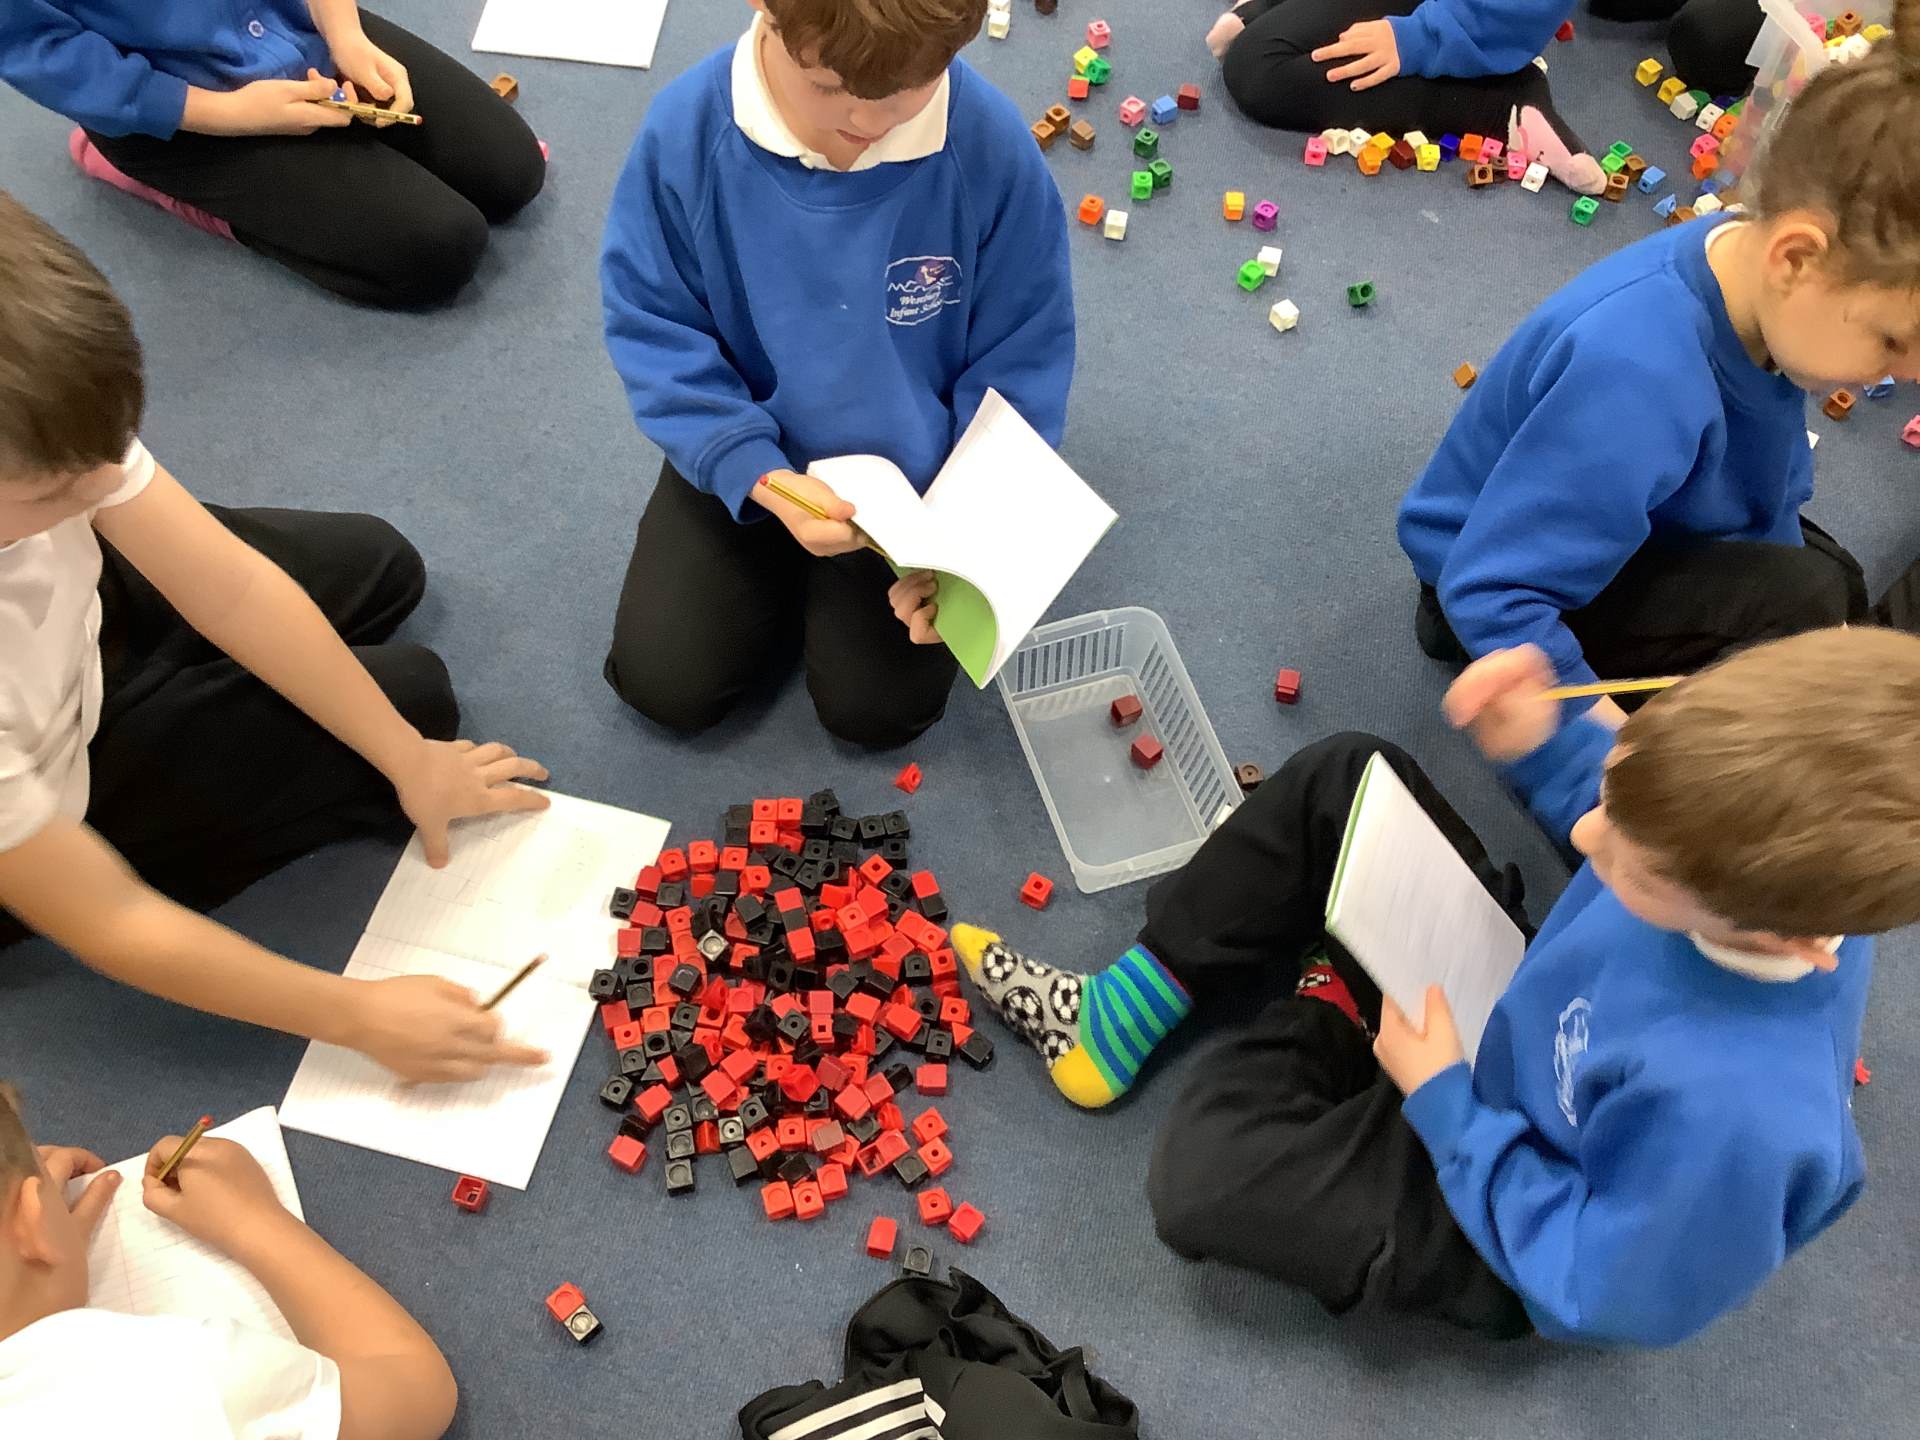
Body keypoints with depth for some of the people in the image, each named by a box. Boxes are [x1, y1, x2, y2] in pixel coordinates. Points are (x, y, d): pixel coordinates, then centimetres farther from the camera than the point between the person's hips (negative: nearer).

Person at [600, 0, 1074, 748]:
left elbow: (1020, 360, -14)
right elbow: (651, 325, -13)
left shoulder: (990, 143, -25)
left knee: (879, 709, -3)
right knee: (660, 683, 1)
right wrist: (753, 474, -27)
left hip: (912, 474, -1)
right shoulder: (688, 128, -24)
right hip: (750, 456, 2)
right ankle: (790, 576, 29)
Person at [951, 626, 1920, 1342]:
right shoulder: (1764, 838, -27)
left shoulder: (1734, 1114, -44)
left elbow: (1598, 1288, -27)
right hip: (1517, 1002, 6)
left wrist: (1442, 1099, -23)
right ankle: (1123, 1015, 8)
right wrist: (1545, 747, -19)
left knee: (1202, 1180, -23)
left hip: (1511, 1216, -6)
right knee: (1340, 781, -3)